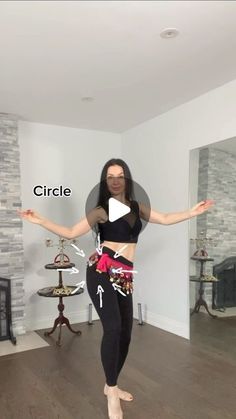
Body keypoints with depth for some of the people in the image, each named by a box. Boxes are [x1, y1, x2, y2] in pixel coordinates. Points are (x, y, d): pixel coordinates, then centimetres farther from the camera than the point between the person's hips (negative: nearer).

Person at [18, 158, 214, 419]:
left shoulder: (136, 207, 14)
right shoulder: (101, 210, 0)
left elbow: (166, 219, 19)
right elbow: (71, 233, -3)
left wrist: (193, 212, 18)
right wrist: (40, 221, -12)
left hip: (124, 276, 5)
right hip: (102, 272, -5)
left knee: (125, 332, 8)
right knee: (113, 328, -17)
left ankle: (111, 385, 29)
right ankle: (112, 393, 2)